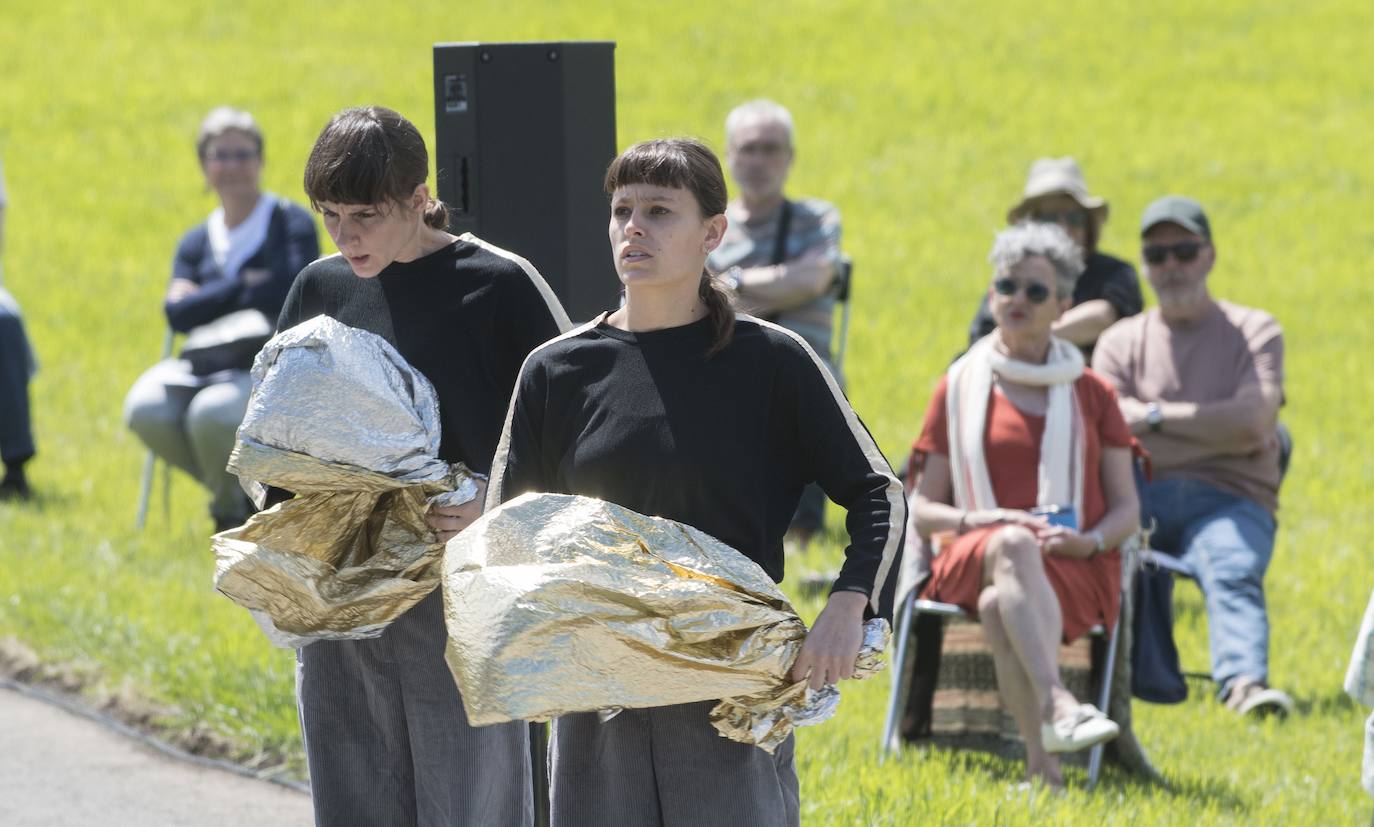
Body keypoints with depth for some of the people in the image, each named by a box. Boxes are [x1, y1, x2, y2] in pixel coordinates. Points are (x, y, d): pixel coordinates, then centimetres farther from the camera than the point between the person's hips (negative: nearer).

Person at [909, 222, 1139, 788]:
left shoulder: (1091, 395, 18)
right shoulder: (958, 390, 17)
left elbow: (1127, 511, 14)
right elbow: (921, 511, 13)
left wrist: (1090, 540, -9)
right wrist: (979, 520, -8)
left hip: (1075, 571, 0)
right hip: (973, 560, 0)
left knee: (999, 605, -37)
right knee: (1013, 546, -39)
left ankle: (1039, 762, -49)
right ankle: (1057, 705, -57)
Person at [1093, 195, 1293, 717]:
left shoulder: (1254, 331, 15)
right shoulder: (1121, 341, 20)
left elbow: (1252, 424, -3)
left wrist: (1156, 415, 1)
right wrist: (1214, 430, -1)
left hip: (1227, 501, -1)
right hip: (1142, 496, 1)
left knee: (1232, 573, -36)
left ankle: (1243, 683, -63)